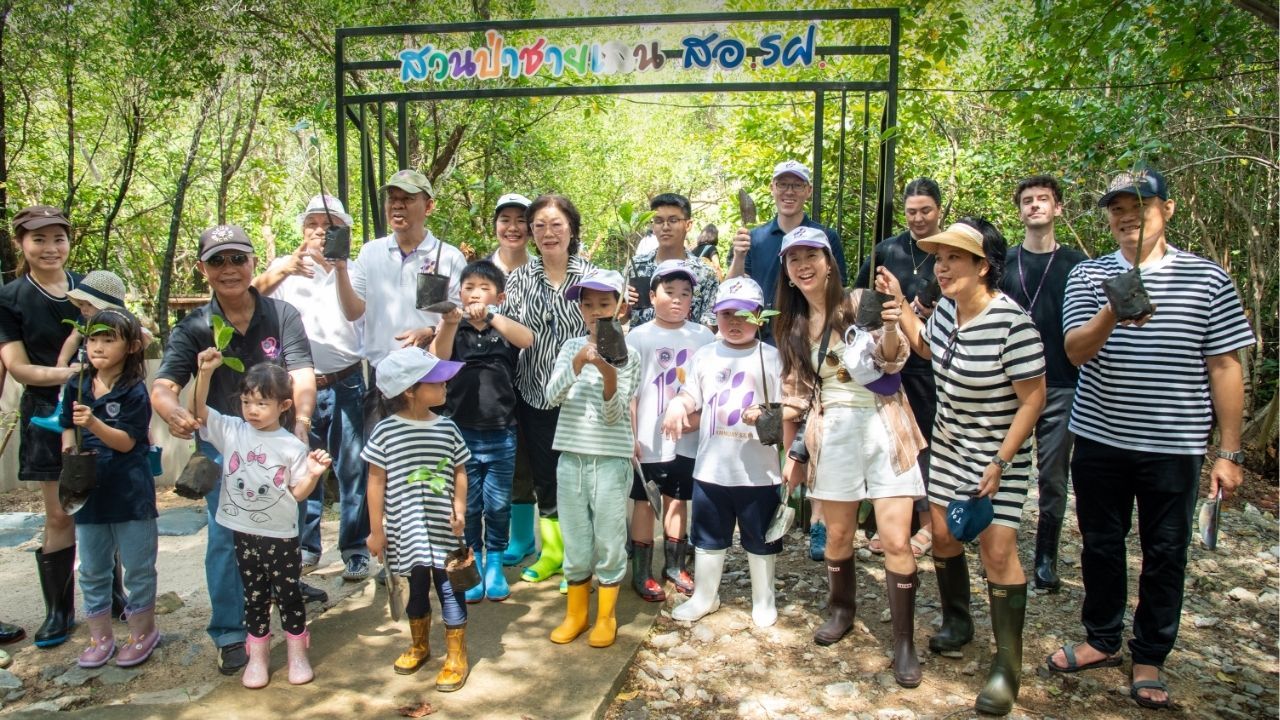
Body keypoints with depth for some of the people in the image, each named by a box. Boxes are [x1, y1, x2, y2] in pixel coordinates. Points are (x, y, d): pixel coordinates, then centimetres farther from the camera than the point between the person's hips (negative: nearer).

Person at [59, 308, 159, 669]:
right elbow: (68, 428, 11)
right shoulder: (77, 386, 2)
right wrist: (70, 454, -8)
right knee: (92, 570, 15)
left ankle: (142, 632, 24)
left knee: (138, 567, 8)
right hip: (88, 491, 5)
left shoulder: (134, 391, -12)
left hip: (130, 493, -5)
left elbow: (126, 441, -15)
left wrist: (93, 423, -29)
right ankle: (100, 636, 29)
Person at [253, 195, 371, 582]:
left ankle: (355, 549, 13)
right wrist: (278, 273, -27)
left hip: (345, 384, -1)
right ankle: (305, 546, 24)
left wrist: (334, 267, -22)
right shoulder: (285, 266, 5)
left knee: (351, 468, 2)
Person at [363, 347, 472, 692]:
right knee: (417, 588, 17)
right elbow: (376, 482, -5)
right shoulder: (386, 431, -9)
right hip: (406, 530, -1)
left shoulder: (447, 428, -2)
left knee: (449, 588, 5)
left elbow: (459, 472, 6)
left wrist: (459, 507, -8)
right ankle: (419, 645, 40)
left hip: (443, 529, 1)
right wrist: (376, 530, -3)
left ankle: (457, 656, 20)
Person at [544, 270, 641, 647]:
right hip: (571, 459, 2)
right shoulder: (572, 348, 5)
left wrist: (609, 375, -27)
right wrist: (579, 362, -23)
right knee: (575, 544, 12)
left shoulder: (628, 355, -3)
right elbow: (552, 396, -9)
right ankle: (575, 613, 30)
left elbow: (615, 415, -10)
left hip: (611, 460, -2)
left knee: (610, 543, 6)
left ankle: (606, 616, 24)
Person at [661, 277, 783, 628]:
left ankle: (763, 599, 30)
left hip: (758, 471, -2)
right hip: (711, 468, 3)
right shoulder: (705, 355, 7)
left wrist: (766, 415, -22)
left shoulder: (772, 357, -2)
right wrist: (677, 407, -9)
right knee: (708, 537, 16)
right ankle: (704, 596, 33)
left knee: (760, 540, 11)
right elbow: (690, 395, 12)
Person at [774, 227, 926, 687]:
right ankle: (841, 609, 37)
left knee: (896, 540, -6)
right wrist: (791, 452, 15)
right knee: (838, 534, 12)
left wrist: (890, 327, -33)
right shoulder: (793, 327, 12)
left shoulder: (861, 303, -1)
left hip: (882, 428, -3)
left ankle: (904, 642, 8)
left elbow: (891, 361, -12)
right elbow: (795, 393, 16)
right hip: (831, 434, 4)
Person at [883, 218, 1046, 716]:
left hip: (998, 452, -7)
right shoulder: (947, 308, -2)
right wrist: (898, 302, 9)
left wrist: (1000, 463, -20)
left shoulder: (1011, 321, -25)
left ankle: (1007, 666, 8)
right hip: (949, 444, 7)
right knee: (942, 534, 14)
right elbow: (925, 345, 20)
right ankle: (956, 623, 38)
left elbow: (1033, 398, -20)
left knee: (996, 549, -7)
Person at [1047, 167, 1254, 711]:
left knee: (1165, 554, 10)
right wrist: (1112, 314, -32)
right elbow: (1076, 351, -11)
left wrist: (1229, 452, -2)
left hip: (1173, 447, -1)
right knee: (1101, 545, 14)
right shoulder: (1087, 276, 1)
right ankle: (1102, 640, 33)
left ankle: (1149, 658, 28)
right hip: (1099, 441, 1)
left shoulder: (1208, 280, -2)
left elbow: (1224, 368, -1)